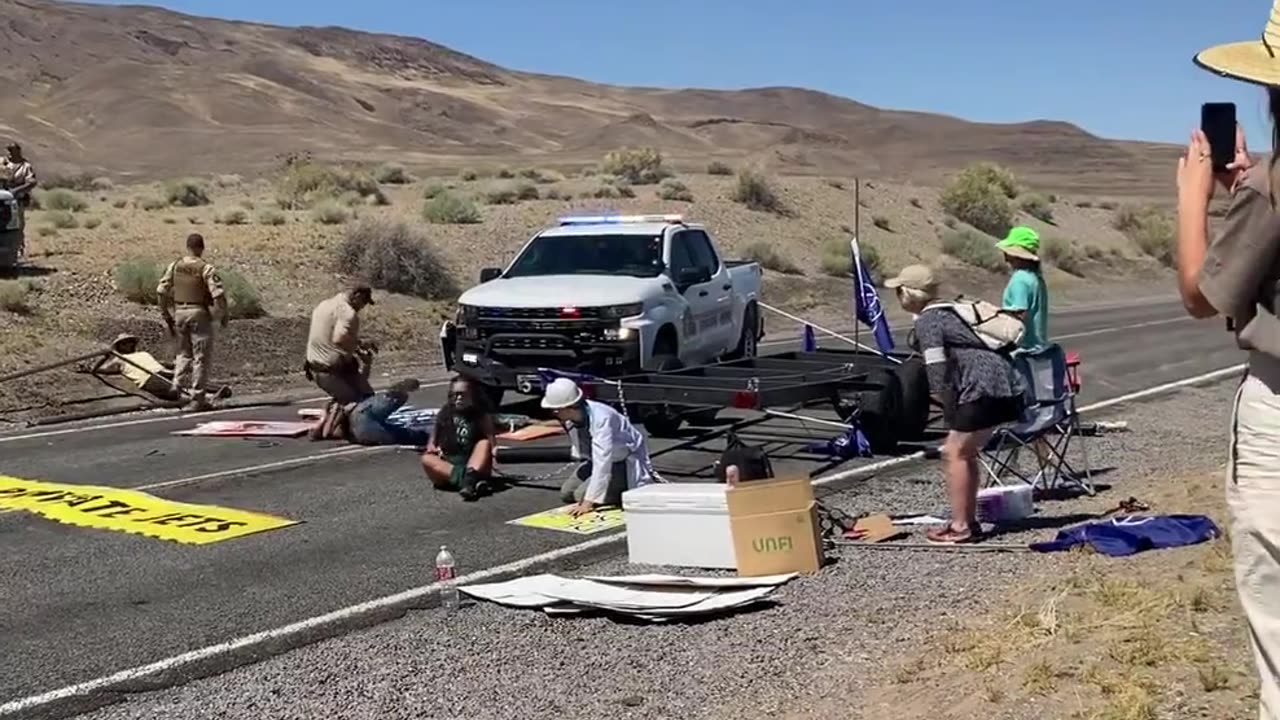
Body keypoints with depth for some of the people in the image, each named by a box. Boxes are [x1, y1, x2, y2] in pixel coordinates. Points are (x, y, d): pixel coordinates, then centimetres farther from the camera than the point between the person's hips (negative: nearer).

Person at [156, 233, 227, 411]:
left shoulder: (174, 266, 4)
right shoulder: (206, 269, -11)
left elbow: (162, 291, 4)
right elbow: (218, 294, -17)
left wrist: (166, 316, 12)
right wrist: (223, 315, -2)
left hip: (179, 312, 5)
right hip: (199, 313, -5)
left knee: (184, 352, 24)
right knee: (201, 357, 2)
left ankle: (178, 385, 9)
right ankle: (197, 398, 2)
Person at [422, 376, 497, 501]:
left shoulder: (482, 416, 5)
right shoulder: (444, 415, 10)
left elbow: (491, 443, -6)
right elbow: (431, 442, 13)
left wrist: (494, 452, -28)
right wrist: (432, 448, -11)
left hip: (474, 465, -1)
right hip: (446, 465, 2)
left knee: (484, 443, -25)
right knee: (427, 459, -27)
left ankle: (470, 477, -53)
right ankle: (470, 479, -46)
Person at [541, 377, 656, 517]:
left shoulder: (601, 419, -36)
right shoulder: (569, 419, -14)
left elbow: (602, 463, -38)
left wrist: (588, 502, -39)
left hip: (626, 464, -8)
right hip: (596, 460, 8)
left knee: (583, 495, -19)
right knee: (567, 492, 0)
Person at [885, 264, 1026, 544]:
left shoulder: (927, 321, -7)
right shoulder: (948, 311, 22)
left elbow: (937, 372, -13)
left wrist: (951, 412, -7)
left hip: (986, 389, -9)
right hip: (1006, 386, 9)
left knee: (954, 453, -2)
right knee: (964, 452, 16)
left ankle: (960, 527, -1)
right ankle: (969, 521, 20)